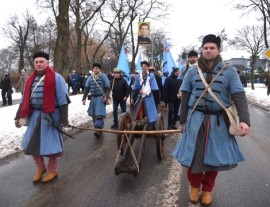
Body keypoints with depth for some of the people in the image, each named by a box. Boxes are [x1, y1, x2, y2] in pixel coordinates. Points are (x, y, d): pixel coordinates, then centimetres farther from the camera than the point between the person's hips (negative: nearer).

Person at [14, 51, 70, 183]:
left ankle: (52, 170, 25)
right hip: (34, 115, 6)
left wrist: (63, 119, -13)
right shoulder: (31, 79, 9)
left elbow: (63, 99, -10)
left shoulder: (56, 78, -8)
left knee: (50, 143, 4)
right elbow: (24, 99, 15)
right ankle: (40, 168, 33)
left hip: (50, 115, -5)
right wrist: (18, 116, 12)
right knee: (32, 143, 11)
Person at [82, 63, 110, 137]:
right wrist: (84, 98, 7)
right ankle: (99, 128, 19)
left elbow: (107, 87, -4)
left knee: (99, 114, -13)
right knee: (94, 114, 7)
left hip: (101, 97, -5)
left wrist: (106, 96, -19)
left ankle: (98, 129, -15)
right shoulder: (90, 77, 10)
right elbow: (86, 88, 12)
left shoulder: (103, 76, -2)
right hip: (93, 97, 5)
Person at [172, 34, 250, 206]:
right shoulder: (192, 71, 3)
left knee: (214, 156, 10)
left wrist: (245, 120, -23)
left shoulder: (229, 71, -2)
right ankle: (194, 186, 33)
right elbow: (185, 98, 7)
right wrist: (183, 121, 7)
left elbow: (239, 97, -9)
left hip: (218, 121, -1)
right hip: (196, 119, 1)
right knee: (193, 155, 8)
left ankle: (207, 189, 32)